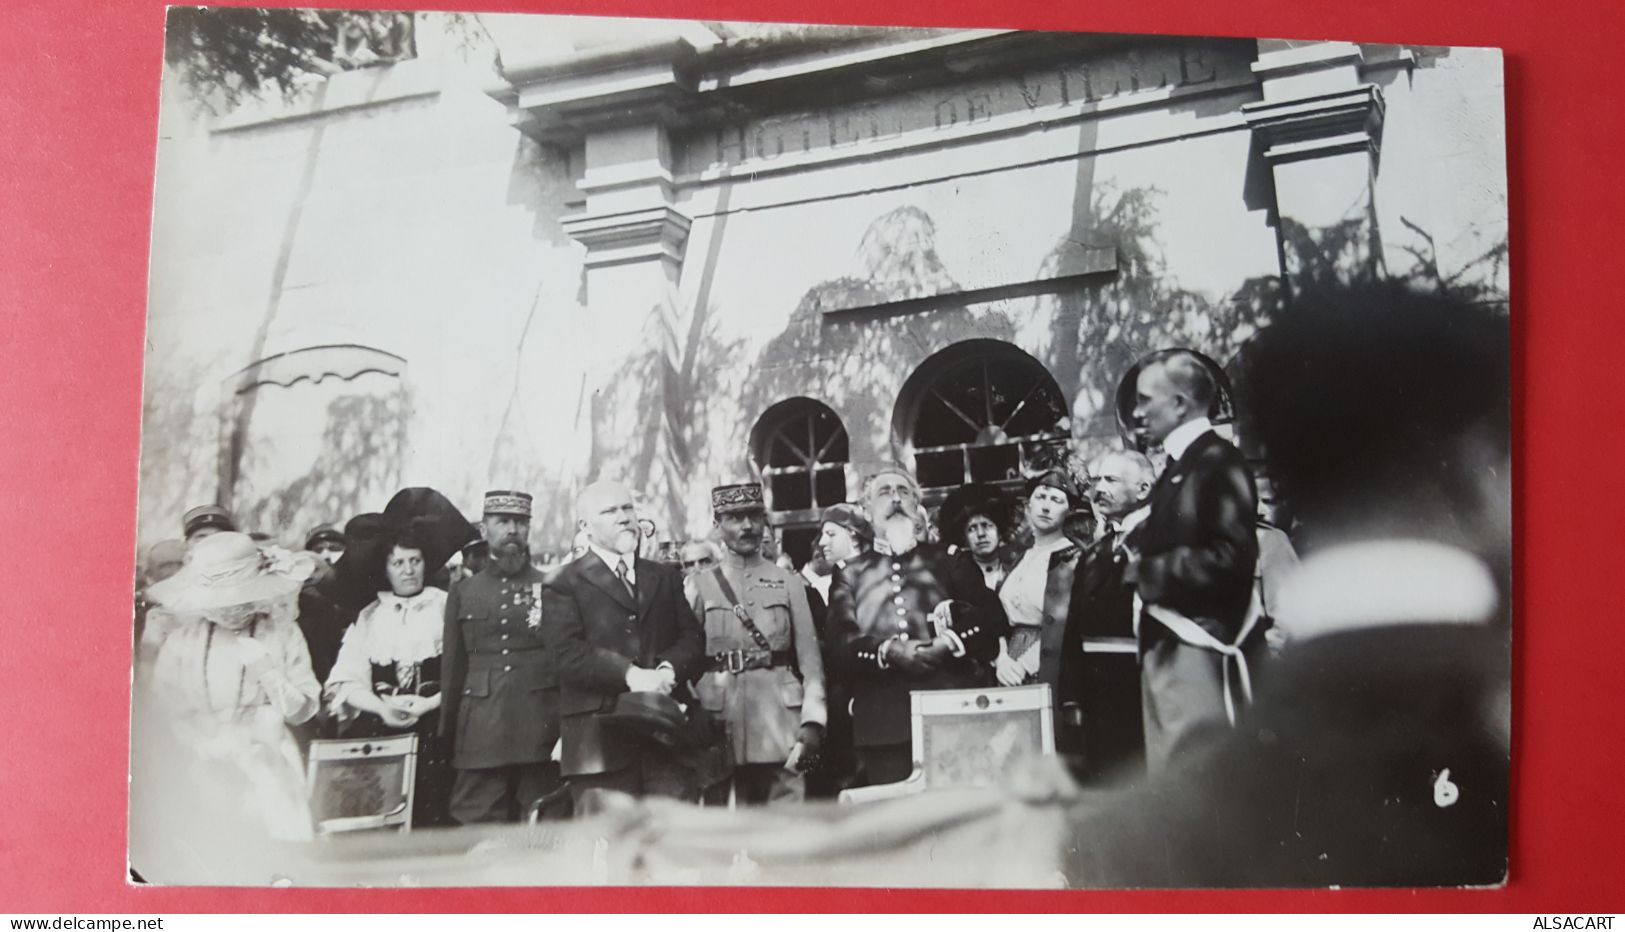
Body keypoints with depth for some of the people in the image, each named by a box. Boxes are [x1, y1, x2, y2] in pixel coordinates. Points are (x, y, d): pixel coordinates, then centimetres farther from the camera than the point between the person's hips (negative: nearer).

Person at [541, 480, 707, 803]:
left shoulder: (666, 578, 23)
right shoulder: (565, 585, 6)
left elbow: (693, 638, 12)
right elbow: (568, 654, -8)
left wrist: (669, 670, -10)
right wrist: (630, 675, -20)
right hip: (600, 738, -4)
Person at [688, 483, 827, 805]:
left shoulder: (789, 583, 8)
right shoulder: (700, 586, 6)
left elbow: (810, 659, 4)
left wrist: (812, 721, -7)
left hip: (781, 722, 0)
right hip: (719, 725, 0)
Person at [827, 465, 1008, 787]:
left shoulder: (946, 561, 15)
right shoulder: (849, 576, 14)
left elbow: (993, 619, 6)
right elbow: (841, 645, 2)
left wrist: (948, 643, -11)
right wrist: (889, 652, -15)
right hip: (883, 727, 0)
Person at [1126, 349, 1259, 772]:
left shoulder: (1219, 462, -10)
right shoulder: (1176, 467, 17)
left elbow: (1231, 557, -19)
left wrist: (1148, 572, -13)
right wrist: (1138, 552, 3)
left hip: (1197, 646, -9)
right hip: (1163, 643, 9)